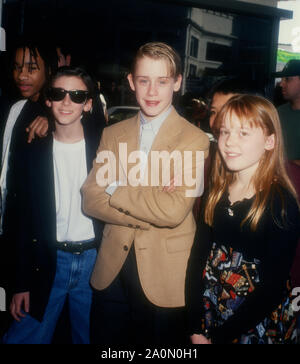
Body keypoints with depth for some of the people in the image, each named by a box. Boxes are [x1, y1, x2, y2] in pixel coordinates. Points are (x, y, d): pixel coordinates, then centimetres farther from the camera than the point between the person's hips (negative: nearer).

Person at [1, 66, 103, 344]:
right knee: (23, 337, 1)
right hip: (50, 261, 1)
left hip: (94, 259, 0)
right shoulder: (32, 154, 2)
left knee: (90, 336, 14)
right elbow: (25, 224, 4)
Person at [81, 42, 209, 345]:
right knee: (105, 341, 18)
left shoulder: (194, 140, -10)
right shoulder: (112, 134, 5)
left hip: (165, 274, -3)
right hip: (111, 270, 4)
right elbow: (90, 199, -3)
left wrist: (115, 187, -11)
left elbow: (174, 211, -21)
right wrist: (149, 215, -16)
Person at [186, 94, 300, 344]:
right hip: (210, 312, 4)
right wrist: (196, 329, -8)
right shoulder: (216, 193, -2)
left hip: (257, 326, -4)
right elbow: (198, 256, -3)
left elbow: (272, 288, -19)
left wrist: (218, 336, -15)